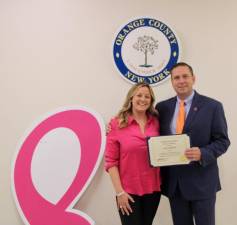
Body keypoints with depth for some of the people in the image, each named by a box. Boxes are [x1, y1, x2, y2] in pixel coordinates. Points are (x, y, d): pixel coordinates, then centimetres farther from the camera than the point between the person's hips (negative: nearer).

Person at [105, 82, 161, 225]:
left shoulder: (156, 122, 3)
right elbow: (111, 161, -7)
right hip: (128, 191, -4)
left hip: (153, 189, 4)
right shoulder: (117, 124, -7)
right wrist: (119, 192, -12)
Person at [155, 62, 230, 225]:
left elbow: (222, 141, -6)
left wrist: (202, 153, -22)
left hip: (201, 180, -3)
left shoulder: (212, 106, -5)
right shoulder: (162, 107, 6)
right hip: (173, 181, 3)